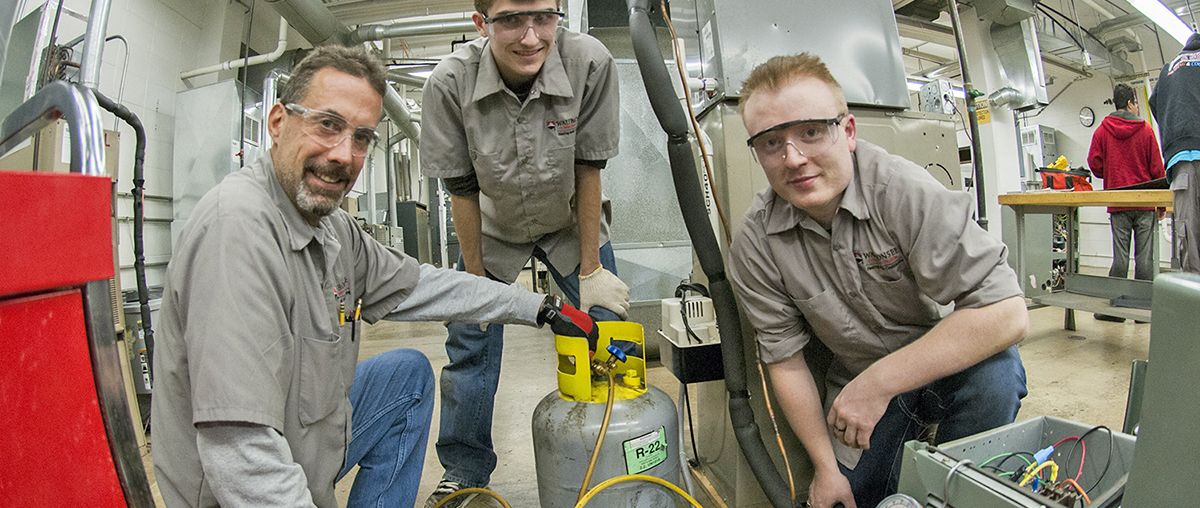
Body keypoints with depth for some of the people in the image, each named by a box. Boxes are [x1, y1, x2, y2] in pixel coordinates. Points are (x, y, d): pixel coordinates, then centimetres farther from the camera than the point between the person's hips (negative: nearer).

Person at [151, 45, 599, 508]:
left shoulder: (333, 227, -2)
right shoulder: (237, 225, -28)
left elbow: (416, 282, 9)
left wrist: (541, 308, 10)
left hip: (310, 440, 8)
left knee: (409, 374, 16)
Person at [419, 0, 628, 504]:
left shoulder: (591, 63, -26)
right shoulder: (449, 83, -25)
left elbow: (588, 170, -18)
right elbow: (462, 188, -15)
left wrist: (591, 269, -15)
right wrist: (474, 278, -9)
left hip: (571, 224, 0)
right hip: (492, 229, 1)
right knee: (470, 344, 2)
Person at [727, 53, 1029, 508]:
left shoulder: (902, 189, -26)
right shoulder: (754, 245, -17)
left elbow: (1006, 313, -29)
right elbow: (786, 361, -8)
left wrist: (878, 382, -31)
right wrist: (825, 466, -8)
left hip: (948, 361, -1)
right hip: (859, 382, 2)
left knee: (993, 372, -30)